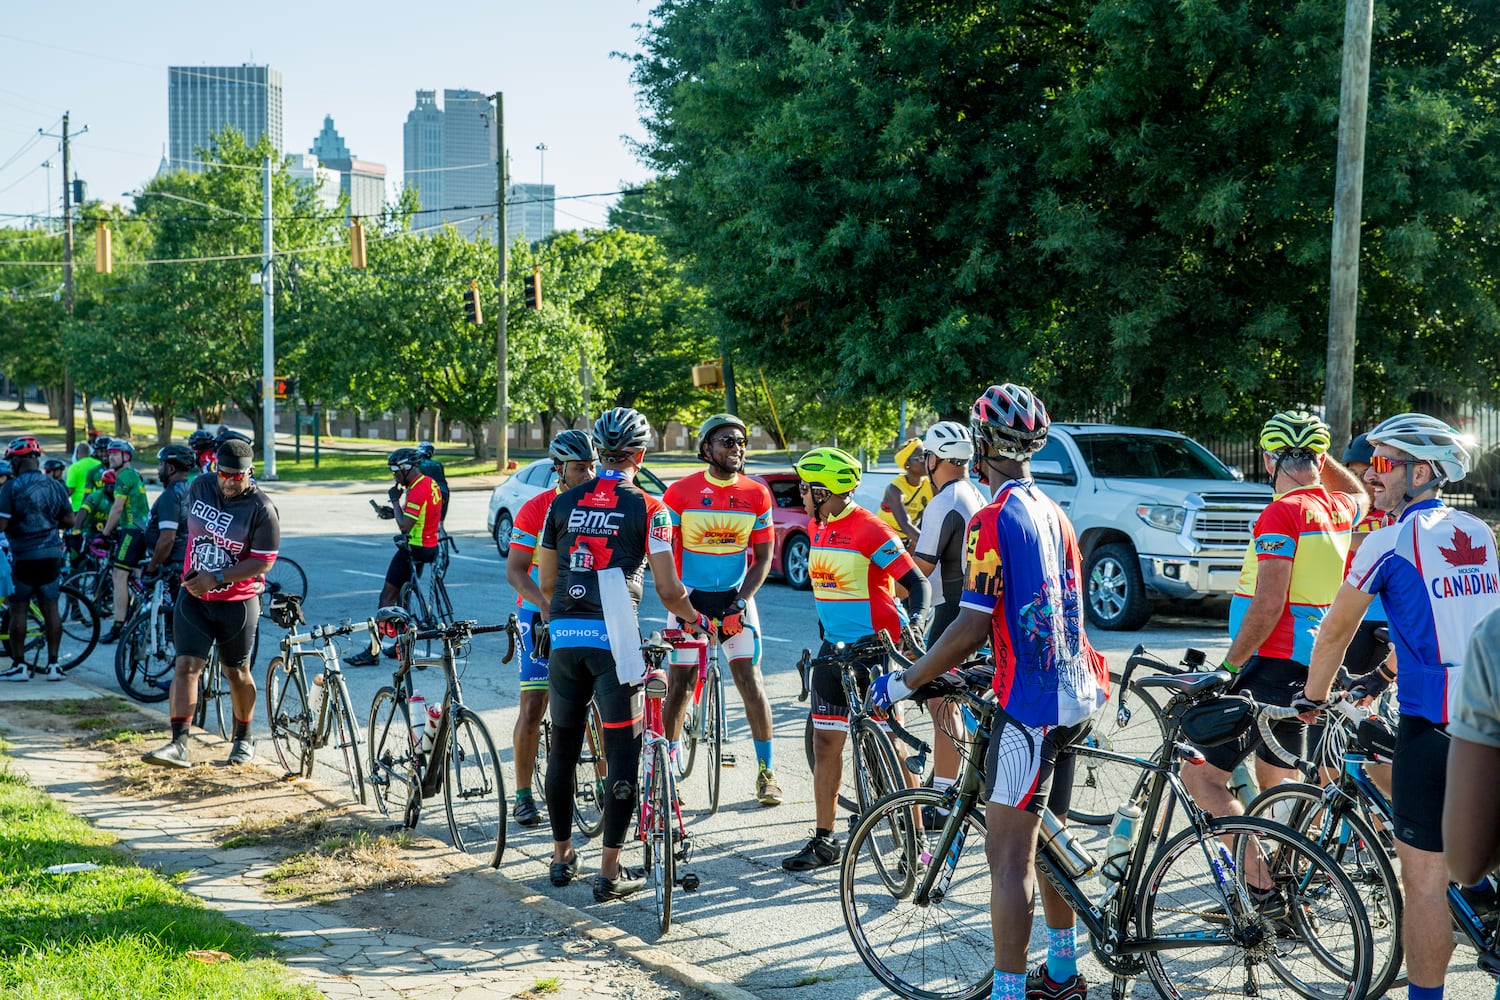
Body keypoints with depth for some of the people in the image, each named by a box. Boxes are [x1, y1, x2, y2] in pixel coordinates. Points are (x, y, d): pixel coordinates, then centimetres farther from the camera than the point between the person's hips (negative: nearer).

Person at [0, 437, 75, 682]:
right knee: (50, 608, 7)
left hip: (23, 556, -4)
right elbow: (69, 520, 7)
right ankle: (53, 664, 7)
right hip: (51, 554, 4)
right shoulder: (55, 486, 5)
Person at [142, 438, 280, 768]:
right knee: (185, 666, -10)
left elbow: (263, 562, -17)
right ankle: (179, 745, -15)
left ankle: (243, 740, 30)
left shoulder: (261, 509, -16)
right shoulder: (199, 487, -2)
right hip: (193, 596, 3)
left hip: (237, 602, -3)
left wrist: (216, 578, -23)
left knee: (236, 673, 11)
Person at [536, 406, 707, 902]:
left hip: (563, 636, 4)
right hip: (614, 639, -4)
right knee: (622, 753, 1)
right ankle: (610, 871, -1)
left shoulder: (563, 503, 10)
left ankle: (562, 857, 25)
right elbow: (668, 590, -5)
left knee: (564, 748, 14)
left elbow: (546, 580, 14)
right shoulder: (647, 508, -2)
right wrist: (697, 620, 14)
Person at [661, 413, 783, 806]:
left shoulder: (757, 495, -3)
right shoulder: (680, 492, -7)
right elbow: (663, 553, -3)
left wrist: (740, 603, -11)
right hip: (690, 597, 0)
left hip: (735, 597, 1)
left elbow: (762, 558, 1)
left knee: (750, 680, -7)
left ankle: (767, 770, 3)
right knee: (679, 684, 0)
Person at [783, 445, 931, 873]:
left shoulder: (870, 530, -17)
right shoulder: (817, 527, 7)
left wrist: (915, 623, -34)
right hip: (835, 647, 8)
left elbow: (917, 582, -17)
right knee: (825, 742, 6)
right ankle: (823, 840, 13)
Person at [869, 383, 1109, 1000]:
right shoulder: (1054, 514, 13)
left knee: (1008, 856, -7)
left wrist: (903, 683, -9)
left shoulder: (993, 520, -15)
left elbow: (972, 627, -18)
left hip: (1029, 705, -9)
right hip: (1073, 697, 9)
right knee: (1047, 842, 20)